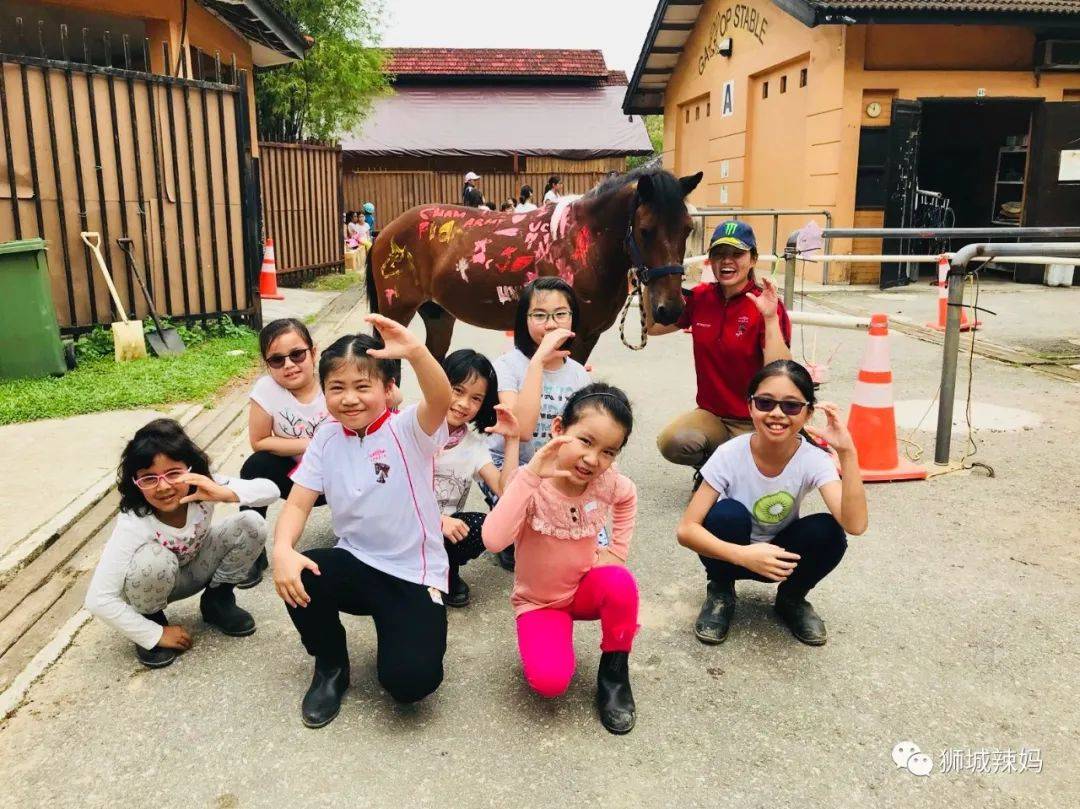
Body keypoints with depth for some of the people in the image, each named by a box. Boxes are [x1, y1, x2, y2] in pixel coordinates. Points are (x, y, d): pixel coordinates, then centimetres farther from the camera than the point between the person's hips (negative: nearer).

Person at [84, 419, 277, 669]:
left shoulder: (202, 487, -26)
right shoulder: (133, 524, -34)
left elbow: (271, 490, -29)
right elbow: (98, 600, -35)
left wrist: (226, 493, -48)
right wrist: (156, 634, -28)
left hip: (196, 568, 3)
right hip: (155, 582, -3)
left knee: (252, 524, -20)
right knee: (154, 560, -39)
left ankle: (217, 600, 4)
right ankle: (153, 620, -6)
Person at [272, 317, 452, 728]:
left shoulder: (408, 430, -13)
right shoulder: (327, 438, 2)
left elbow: (440, 401, -36)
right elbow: (298, 503, 0)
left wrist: (416, 352, -56)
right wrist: (282, 549, -22)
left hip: (414, 574, -4)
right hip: (355, 563, 5)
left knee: (408, 680, -24)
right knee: (297, 580, -28)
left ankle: (413, 635, 16)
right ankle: (331, 667, 4)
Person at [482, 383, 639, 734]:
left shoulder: (609, 483, -15)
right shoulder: (531, 484, -25)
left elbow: (628, 497, 12)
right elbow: (494, 540, -43)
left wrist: (617, 549, -1)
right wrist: (530, 475, -47)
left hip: (586, 588, 3)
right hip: (539, 601, -2)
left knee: (620, 583, -33)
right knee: (549, 681, -28)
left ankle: (614, 673, -7)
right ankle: (543, 642, 9)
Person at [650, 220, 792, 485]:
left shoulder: (766, 305, -13)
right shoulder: (700, 297, 0)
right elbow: (652, 326, 10)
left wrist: (770, 318, -30)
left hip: (755, 422, -3)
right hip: (710, 413, 3)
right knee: (671, 441, -27)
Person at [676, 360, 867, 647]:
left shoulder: (814, 460, -22)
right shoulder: (730, 455, -25)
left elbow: (855, 525, -37)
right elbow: (687, 529, -26)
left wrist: (847, 453, -44)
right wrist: (743, 555, -41)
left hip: (781, 555, 2)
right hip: (731, 553, -1)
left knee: (827, 532, -27)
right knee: (728, 514, -32)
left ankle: (791, 598, 4)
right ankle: (720, 592, -2)